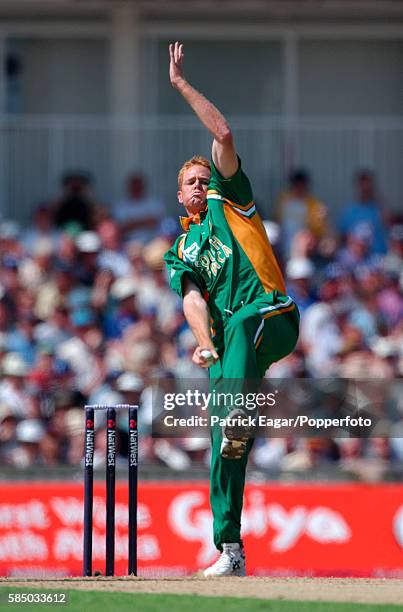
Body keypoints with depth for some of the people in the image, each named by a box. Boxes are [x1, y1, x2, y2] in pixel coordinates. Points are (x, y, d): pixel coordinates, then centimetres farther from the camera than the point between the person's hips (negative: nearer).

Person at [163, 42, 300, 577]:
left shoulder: (232, 201, 15)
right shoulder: (182, 250, 23)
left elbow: (222, 133, 4)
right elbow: (194, 299, 4)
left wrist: (181, 84, 6)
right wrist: (204, 344, -15)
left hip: (272, 318, -3)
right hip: (228, 339, 3)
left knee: (242, 323, -40)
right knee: (224, 450, -6)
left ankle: (238, 417, -54)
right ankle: (230, 551, -7)